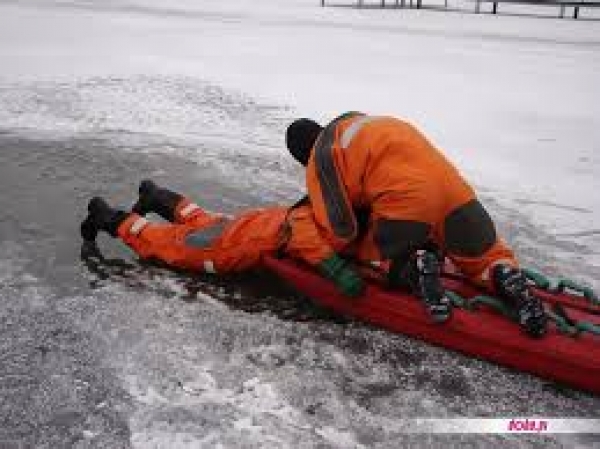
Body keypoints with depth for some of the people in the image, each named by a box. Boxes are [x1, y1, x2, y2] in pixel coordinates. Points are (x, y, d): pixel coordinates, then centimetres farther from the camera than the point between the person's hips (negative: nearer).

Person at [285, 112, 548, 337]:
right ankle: (502, 273, -6)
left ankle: (413, 269, -13)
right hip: (454, 190, 7)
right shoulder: (362, 123, 27)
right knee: (483, 254, 25)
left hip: (405, 201, -7)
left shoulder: (321, 161, 4)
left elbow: (338, 229, -1)